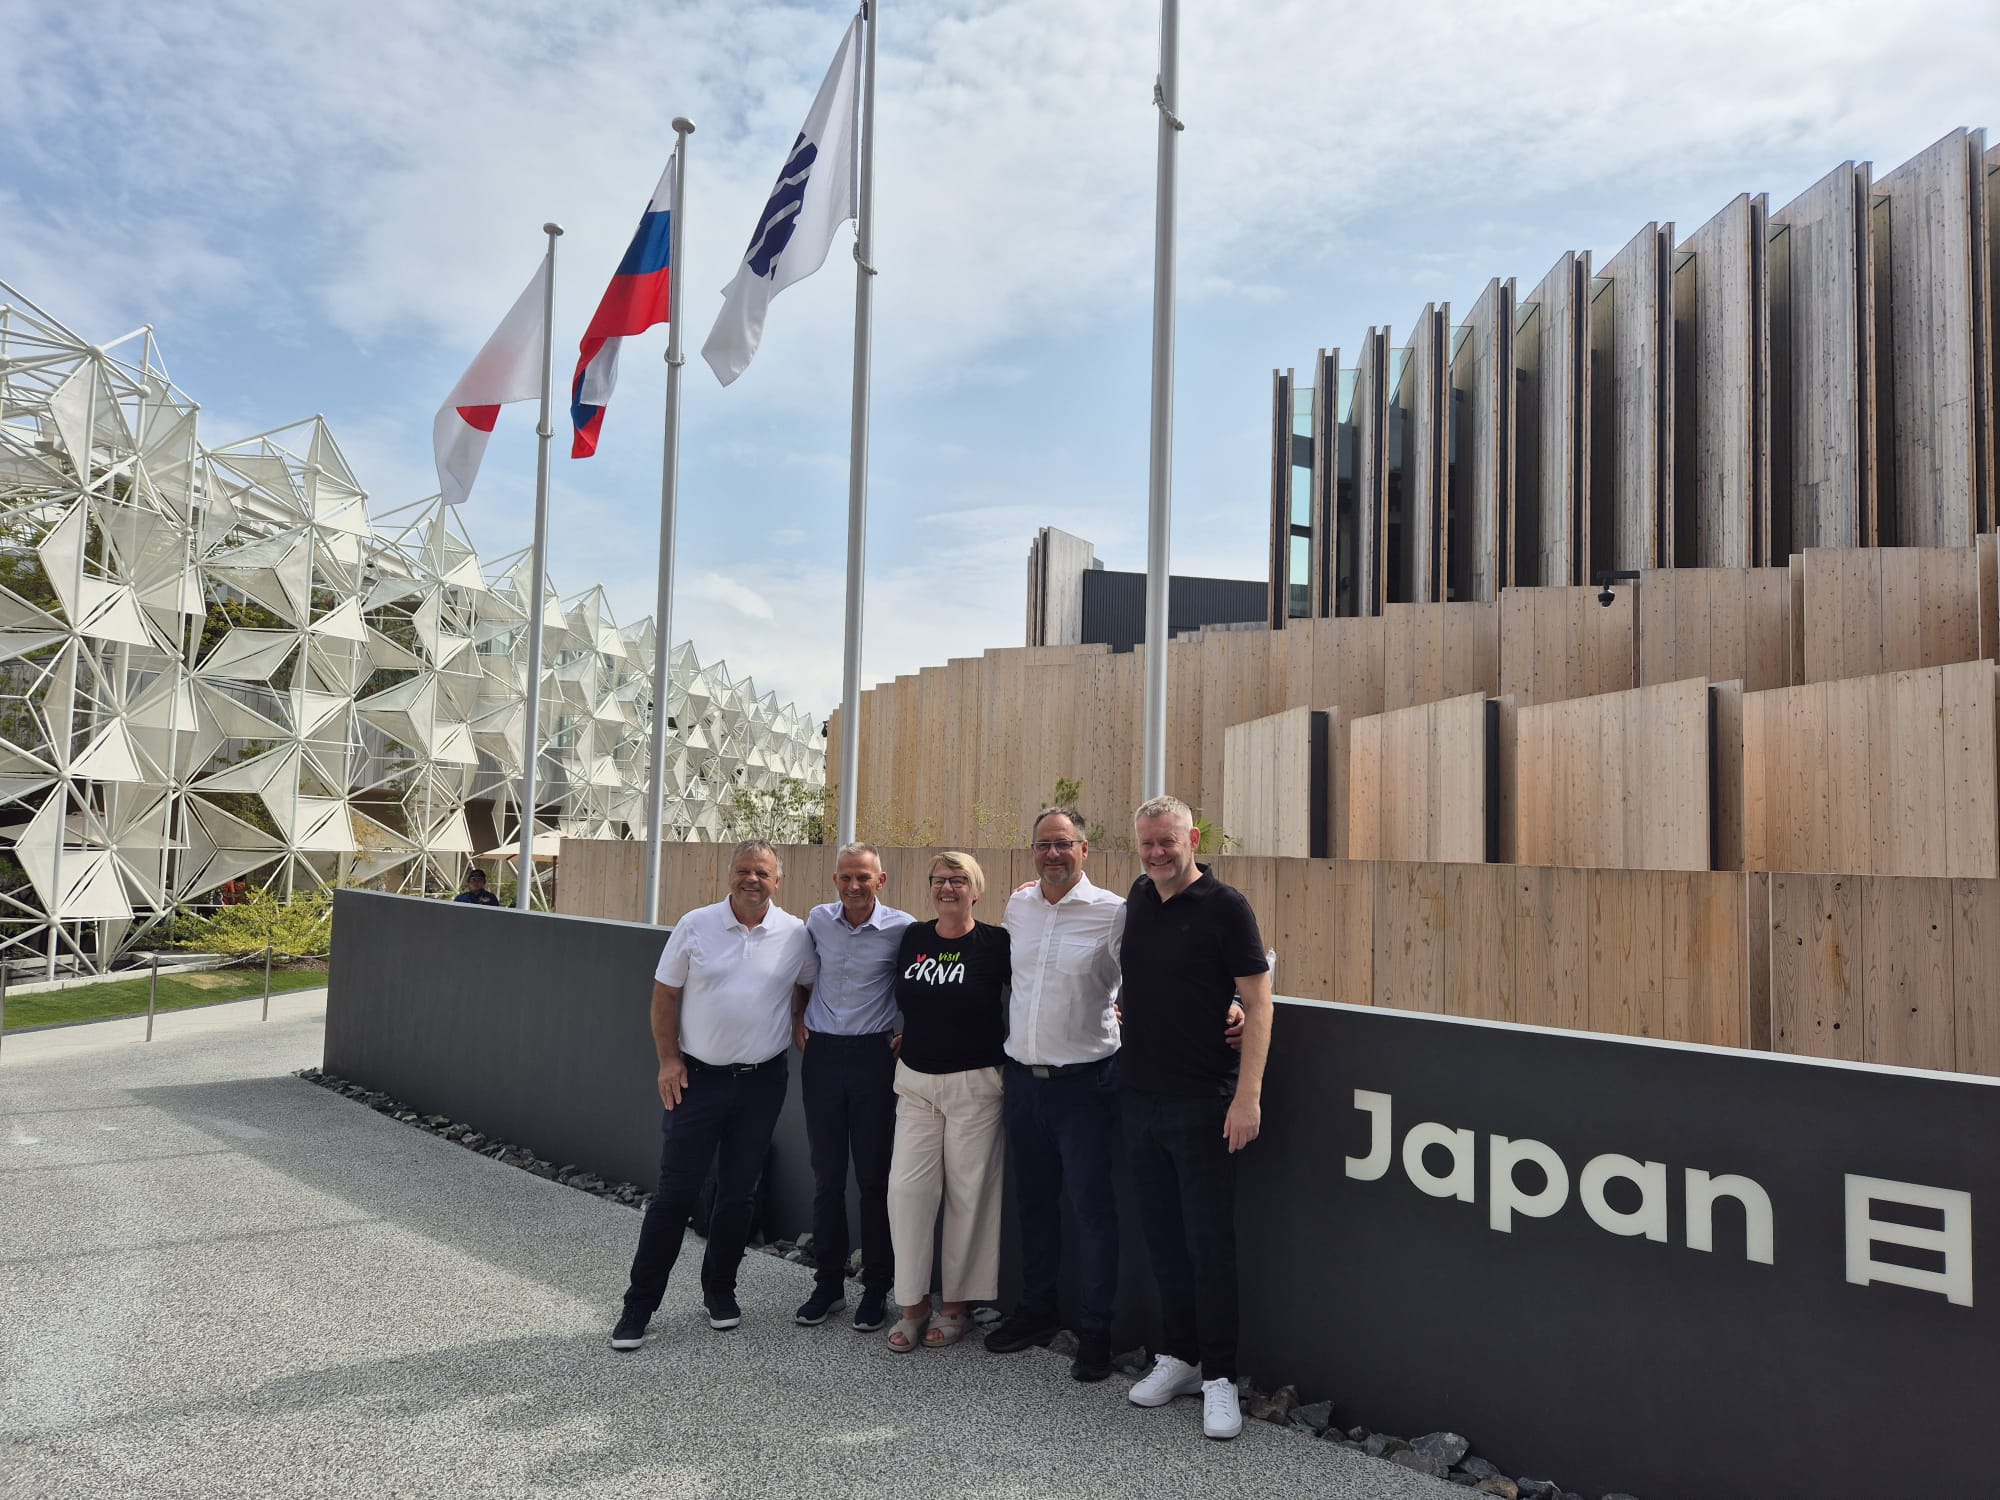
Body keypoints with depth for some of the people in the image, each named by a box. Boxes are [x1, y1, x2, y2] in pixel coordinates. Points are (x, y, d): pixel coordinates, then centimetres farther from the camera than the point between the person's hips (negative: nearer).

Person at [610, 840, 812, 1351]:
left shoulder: (796, 935, -1)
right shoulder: (696, 926, -4)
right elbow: (665, 995, 1)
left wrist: (800, 1028, 2)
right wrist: (668, 1060, -4)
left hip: (763, 1080, 2)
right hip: (697, 1078, -1)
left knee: (739, 1191, 13)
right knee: (674, 1192, 1)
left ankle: (720, 1290, 30)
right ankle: (639, 1304, 13)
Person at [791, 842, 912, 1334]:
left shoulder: (901, 928, -9)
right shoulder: (818, 920, 1)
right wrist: (798, 1019, 7)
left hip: (873, 1055, -3)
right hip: (822, 1053, 3)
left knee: (874, 1175, 3)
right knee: (826, 1174, 10)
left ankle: (876, 1288, 17)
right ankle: (828, 1283, 22)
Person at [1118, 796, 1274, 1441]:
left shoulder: (1224, 907, -10)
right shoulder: (1138, 898, 8)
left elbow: (1258, 1002, -12)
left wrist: (1248, 1096, -18)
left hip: (1201, 1102, -6)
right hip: (1139, 1096, 6)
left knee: (1209, 1241, 0)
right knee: (1163, 1237, 14)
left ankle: (1218, 1377, 11)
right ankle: (1177, 1357, 26)